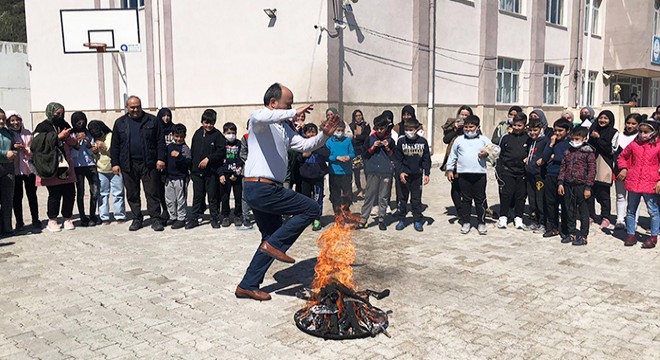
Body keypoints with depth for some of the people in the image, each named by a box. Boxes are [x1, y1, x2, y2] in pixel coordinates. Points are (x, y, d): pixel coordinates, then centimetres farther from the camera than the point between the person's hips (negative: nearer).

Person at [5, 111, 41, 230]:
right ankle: (19, 222, 11)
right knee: (17, 197, 2)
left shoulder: (28, 133, 7)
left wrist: (25, 150, -11)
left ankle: (35, 220, 14)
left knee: (32, 195, 6)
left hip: (29, 168, 2)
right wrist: (13, 148, -17)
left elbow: (33, 151, 8)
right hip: (15, 170, -2)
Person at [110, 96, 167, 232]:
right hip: (128, 165, 2)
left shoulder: (152, 121, 4)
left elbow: (160, 141, 2)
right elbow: (115, 145, 10)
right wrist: (115, 163, 3)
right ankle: (137, 219, 19)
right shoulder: (120, 123, 10)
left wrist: (160, 158, -7)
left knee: (152, 192, -1)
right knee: (132, 194, 8)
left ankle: (155, 219, 5)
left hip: (149, 164, -2)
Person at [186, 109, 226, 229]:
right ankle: (194, 219, 16)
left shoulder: (217, 135, -4)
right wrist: (191, 168, 12)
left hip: (211, 172, -4)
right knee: (197, 196, 9)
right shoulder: (197, 134, 10)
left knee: (213, 196, 4)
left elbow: (221, 152, -10)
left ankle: (214, 219, 15)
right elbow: (192, 152, 14)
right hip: (197, 171, 4)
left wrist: (208, 158, -18)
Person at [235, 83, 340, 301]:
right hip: (262, 187, -10)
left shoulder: (284, 127, 20)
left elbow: (305, 145, 18)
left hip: (260, 191, 10)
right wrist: (294, 113, -25)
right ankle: (275, 245, -5)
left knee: (272, 238, 16)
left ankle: (248, 286, 21)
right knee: (310, 208, -8)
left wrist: (325, 135, 2)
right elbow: (262, 116, -33)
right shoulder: (258, 120, -7)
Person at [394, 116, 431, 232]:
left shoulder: (423, 142, 0)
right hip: (404, 175, 0)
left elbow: (426, 159, 6)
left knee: (416, 199, 7)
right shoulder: (401, 141, -3)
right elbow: (397, 159, -1)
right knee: (403, 197, 8)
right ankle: (401, 220, 18)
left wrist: (427, 174, 0)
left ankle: (417, 220, 16)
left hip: (417, 175, 0)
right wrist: (400, 172, -13)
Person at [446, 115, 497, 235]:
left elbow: (495, 149, 3)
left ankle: (481, 223, 13)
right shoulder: (459, 140, 11)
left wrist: (487, 153, -17)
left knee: (480, 199, 4)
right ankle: (465, 222, 15)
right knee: (465, 199, 6)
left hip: (480, 173, -1)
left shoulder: (483, 139, 9)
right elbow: (452, 156, 15)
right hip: (463, 174, 1)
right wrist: (450, 170, 10)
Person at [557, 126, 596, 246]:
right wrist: (560, 183, 4)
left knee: (583, 211, 2)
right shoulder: (567, 152, 11)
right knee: (569, 210, 12)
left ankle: (583, 236, 10)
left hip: (581, 185, -5)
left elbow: (592, 170, -8)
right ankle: (572, 233, 23)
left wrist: (588, 187, -12)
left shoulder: (588, 152, -5)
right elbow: (562, 167, 13)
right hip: (568, 185, 6)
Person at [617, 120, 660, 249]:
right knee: (631, 210, 11)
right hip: (633, 183, 4)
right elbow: (622, 156, 19)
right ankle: (631, 235, 23)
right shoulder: (634, 144, 5)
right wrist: (623, 168, 4)